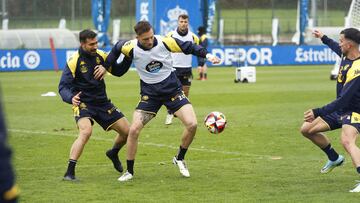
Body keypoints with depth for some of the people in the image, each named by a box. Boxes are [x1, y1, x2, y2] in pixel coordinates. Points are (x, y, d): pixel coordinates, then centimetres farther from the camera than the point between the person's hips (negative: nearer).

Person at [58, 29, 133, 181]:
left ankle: (113, 154, 39)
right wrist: (71, 98, -39)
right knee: (86, 131, -33)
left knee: (127, 131, 4)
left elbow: (118, 71, 11)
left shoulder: (101, 56, 1)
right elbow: (63, 87, -18)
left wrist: (128, 58, -6)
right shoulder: (74, 61, -15)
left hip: (102, 103, 6)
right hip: (83, 104, -6)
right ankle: (69, 173, -28)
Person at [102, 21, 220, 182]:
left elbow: (188, 47, -2)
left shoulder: (165, 42, -15)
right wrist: (105, 67, 12)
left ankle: (180, 159, 11)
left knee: (192, 124, -16)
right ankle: (129, 171, 5)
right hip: (149, 94, 0)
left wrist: (207, 55, -10)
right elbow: (116, 49, 9)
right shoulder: (131, 48, -14)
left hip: (172, 89, 0)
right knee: (134, 130, -13)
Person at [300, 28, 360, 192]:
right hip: (339, 109, 10)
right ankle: (334, 158, 33)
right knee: (306, 129, 13)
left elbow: (343, 100, -35)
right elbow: (337, 49, 26)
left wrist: (317, 112, -35)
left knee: (347, 141, -37)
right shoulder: (346, 55, -3)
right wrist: (323, 38, 39)